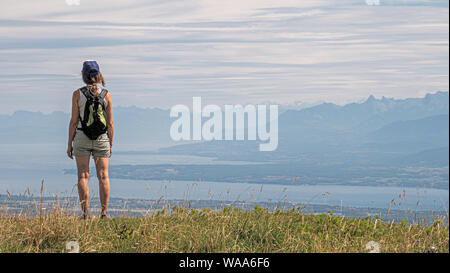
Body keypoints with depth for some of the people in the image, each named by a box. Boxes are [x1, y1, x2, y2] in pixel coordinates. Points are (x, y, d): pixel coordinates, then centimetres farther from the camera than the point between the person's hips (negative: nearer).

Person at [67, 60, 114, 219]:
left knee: (83, 176, 2)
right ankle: (104, 212, -1)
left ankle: (85, 213, -2)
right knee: (103, 176, 3)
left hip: (82, 138, -1)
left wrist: (70, 143, 2)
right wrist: (111, 144, 10)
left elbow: (74, 121, -5)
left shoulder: (78, 94, -5)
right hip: (102, 139, 1)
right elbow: (110, 124, 1)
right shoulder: (106, 95, 0)